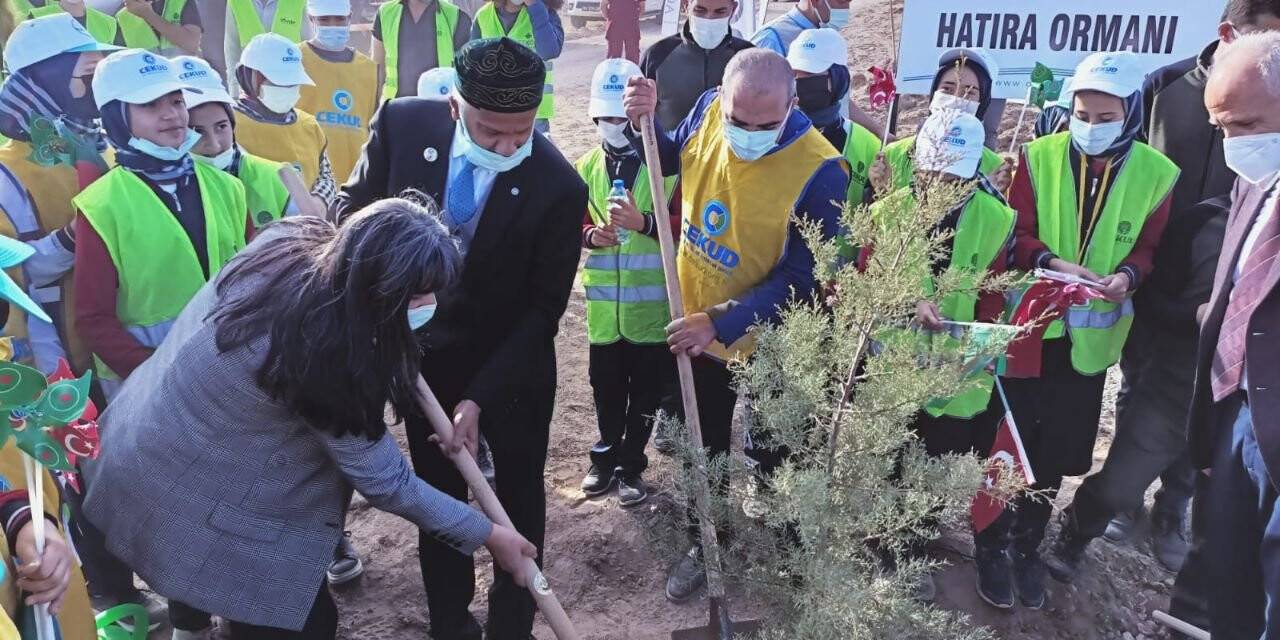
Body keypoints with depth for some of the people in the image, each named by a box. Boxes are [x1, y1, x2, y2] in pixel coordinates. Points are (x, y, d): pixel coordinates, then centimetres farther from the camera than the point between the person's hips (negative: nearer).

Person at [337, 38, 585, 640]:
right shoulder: (402, 123, -19)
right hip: (425, 354, 3)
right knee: (438, 495, 17)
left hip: (514, 367, -2)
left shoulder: (559, 187, -26)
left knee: (519, 498, 15)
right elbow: (355, 207, -1)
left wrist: (480, 397, -22)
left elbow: (542, 309, -18)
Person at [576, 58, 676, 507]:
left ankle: (630, 466, 25)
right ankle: (606, 456, 34)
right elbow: (570, 224, 10)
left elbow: (685, 226, -11)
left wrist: (643, 223, -25)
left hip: (653, 303, -3)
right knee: (607, 388, 15)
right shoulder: (585, 168, 6)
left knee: (646, 392, 8)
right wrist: (590, 235, -12)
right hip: (603, 302, 3)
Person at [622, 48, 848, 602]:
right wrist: (645, 122, -12)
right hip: (695, 321, 5)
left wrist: (722, 324, -29)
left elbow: (800, 278, -24)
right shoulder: (708, 110, -14)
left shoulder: (819, 173, -30)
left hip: (766, 339, -5)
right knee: (704, 444, 22)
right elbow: (669, 160, 8)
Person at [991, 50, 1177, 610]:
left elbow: (1148, 247, 1)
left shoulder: (1157, 173, -4)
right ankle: (994, 542, 25)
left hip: (1091, 336, 1)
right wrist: (1051, 262, -26)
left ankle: (1027, 545, 30)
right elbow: (1016, 235, -7)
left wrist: (1128, 276, -21)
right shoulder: (1039, 157, -7)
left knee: (1058, 450, 11)